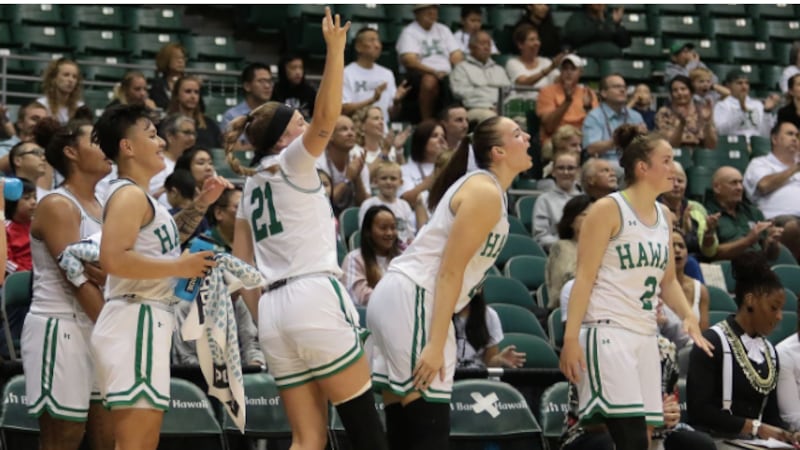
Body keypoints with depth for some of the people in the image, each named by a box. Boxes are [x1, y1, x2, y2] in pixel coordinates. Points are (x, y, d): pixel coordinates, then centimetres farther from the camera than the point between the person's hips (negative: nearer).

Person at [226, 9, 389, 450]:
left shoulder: (251, 185, 22)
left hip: (274, 308, 8)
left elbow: (242, 264, 20)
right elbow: (325, 120, -19)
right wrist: (335, 50, -23)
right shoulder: (290, 162, 1)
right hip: (314, 297, -8)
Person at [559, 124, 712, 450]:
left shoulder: (663, 217, 15)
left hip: (645, 336, 8)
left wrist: (689, 317, 5)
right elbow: (584, 277, -10)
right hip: (607, 332, -8)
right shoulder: (609, 209, -6)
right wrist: (570, 339, -17)